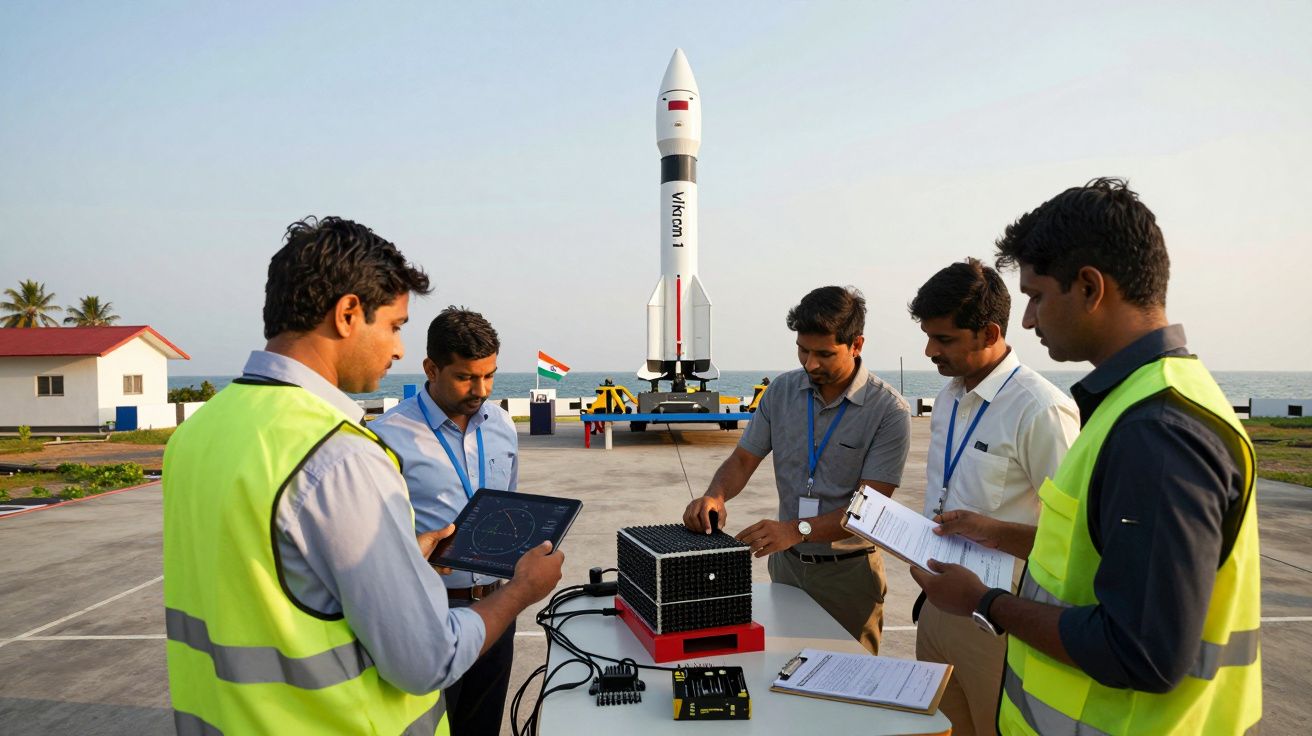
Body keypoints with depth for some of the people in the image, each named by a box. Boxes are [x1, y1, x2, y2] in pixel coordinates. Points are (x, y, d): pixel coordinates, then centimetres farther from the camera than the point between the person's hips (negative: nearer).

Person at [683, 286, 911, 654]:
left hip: (849, 570, -3)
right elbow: (743, 459, 1)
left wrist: (796, 530, -33)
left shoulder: (889, 411, -16)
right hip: (787, 563, 4)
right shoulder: (782, 391, -2)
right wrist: (715, 495, -21)